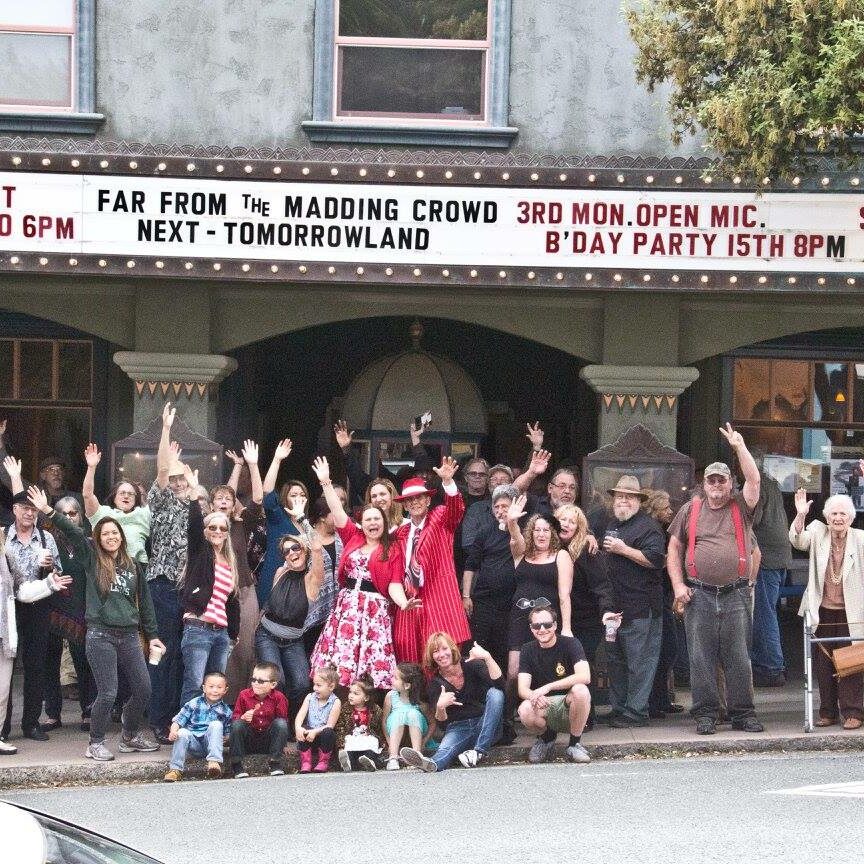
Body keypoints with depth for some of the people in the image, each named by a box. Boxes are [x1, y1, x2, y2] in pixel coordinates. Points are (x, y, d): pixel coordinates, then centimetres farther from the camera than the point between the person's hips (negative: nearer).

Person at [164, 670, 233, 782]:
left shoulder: (225, 711, 9)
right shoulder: (194, 704, 6)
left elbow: (227, 733, 16)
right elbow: (178, 720, 0)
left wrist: (226, 739, -4)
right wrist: (173, 731, -19)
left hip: (210, 743, 0)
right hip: (193, 743, 0)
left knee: (216, 725, -25)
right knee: (182, 733, -30)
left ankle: (214, 762, -37)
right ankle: (175, 769, -29)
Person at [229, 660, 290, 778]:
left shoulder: (278, 698, -7)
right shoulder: (244, 695, -5)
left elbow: (283, 719, -1)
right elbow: (234, 718, -1)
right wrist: (243, 718, -24)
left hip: (269, 741, 0)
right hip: (248, 741, 0)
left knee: (281, 723, -26)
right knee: (237, 724, -28)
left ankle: (275, 763, -15)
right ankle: (237, 765, -17)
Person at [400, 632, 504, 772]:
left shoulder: (472, 666, -2)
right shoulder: (436, 683, 2)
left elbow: (499, 683, -19)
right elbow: (442, 723, -3)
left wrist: (487, 657, -31)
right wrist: (440, 707, -26)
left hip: (483, 726, 0)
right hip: (458, 728, 0)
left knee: (495, 693, -26)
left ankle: (480, 751, -31)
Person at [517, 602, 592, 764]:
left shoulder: (570, 644, -8)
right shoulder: (528, 650, 1)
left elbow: (584, 676, -25)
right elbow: (522, 689, -7)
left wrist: (547, 687, -31)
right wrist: (534, 696, -33)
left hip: (569, 706, -2)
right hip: (544, 708, 2)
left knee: (580, 690, -34)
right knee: (525, 711, -32)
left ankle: (575, 743, -11)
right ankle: (546, 737, 4)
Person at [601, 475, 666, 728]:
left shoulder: (647, 526, -6)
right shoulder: (611, 524, 20)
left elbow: (655, 559, -19)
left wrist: (623, 549, -17)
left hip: (640, 607, -9)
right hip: (614, 606, 9)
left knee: (639, 661, -5)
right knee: (615, 660, 13)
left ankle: (635, 712, -3)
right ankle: (618, 707, 20)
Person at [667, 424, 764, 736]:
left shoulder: (740, 508, 10)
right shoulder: (690, 510, 11)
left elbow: (754, 480, -6)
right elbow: (674, 548, 12)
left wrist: (739, 446, -7)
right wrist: (678, 585, 2)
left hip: (736, 595, 0)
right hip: (699, 595, 0)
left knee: (738, 657, 2)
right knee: (701, 658, 0)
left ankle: (743, 713, 7)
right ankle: (705, 714, 6)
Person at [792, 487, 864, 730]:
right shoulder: (818, 533, 2)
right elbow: (798, 541, -12)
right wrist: (800, 516, -31)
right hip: (822, 611, 2)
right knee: (823, 664, 7)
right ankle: (828, 711, 17)